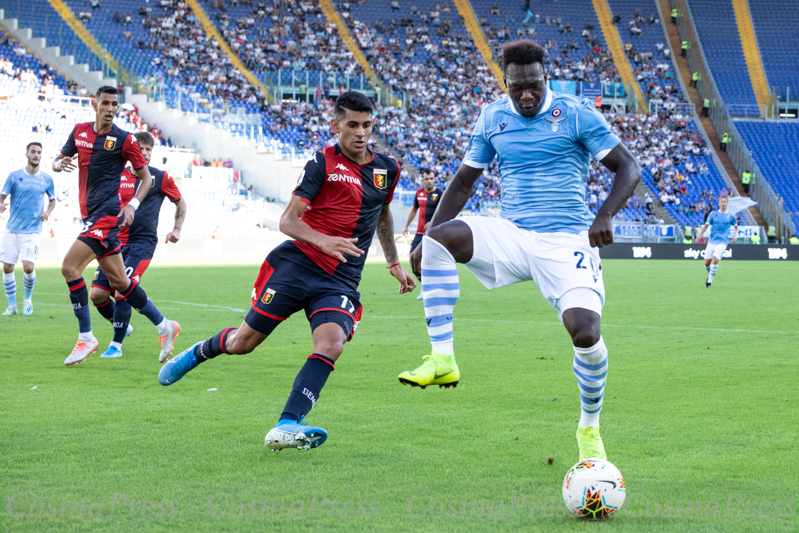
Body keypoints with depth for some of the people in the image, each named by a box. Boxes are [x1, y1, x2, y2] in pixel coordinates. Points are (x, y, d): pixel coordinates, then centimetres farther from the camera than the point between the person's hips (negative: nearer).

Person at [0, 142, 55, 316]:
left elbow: (52, 200, 18)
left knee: (28, 267, -15)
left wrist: (47, 212, -2)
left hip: (32, 231, -1)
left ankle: (28, 298, 13)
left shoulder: (46, 179, 4)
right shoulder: (14, 176, 1)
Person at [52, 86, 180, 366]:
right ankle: (164, 326, 21)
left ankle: (86, 337, -11)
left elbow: (146, 177, 4)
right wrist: (59, 164, -6)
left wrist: (133, 205, -11)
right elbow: (57, 161, 19)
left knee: (70, 267, -18)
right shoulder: (80, 131, 12)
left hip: (108, 213, -7)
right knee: (119, 282, 9)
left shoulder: (124, 140, -4)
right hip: (91, 215, 7)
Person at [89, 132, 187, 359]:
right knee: (97, 294, -2)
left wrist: (177, 229, 4)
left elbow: (180, 203, 14)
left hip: (143, 243, -4)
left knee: (121, 292, -19)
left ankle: (116, 345, -8)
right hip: (116, 242, 4)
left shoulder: (160, 177, 1)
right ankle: (123, 327, 24)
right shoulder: (118, 176, 8)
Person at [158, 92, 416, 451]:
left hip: (340, 283, 3)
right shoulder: (322, 163, -5)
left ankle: (286, 427, -33)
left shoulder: (387, 169, 11)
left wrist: (394, 263, 32)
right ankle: (197, 353, 37)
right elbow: (288, 220, -11)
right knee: (242, 343, 2)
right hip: (296, 264, -3)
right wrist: (322, 239, -29)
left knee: (331, 343, -26)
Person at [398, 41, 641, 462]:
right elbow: (464, 181, 19)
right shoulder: (491, 118, 10)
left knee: (585, 331, -23)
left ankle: (589, 428, 5)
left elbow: (628, 168, -1)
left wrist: (604, 217, -20)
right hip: (510, 235, 3)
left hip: (567, 241, -3)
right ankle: (442, 359, -23)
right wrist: (426, 236, 7)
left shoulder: (577, 114, -2)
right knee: (439, 238, -26)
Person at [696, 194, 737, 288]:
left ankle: (710, 281, -10)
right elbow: (706, 225, 9)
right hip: (711, 241, 3)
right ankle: (710, 274, 33)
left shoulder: (731, 216, 4)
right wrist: (700, 234, -6)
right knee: (707, 263, 2)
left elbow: (736, 226, 19)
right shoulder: (713, 214, 6)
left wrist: (735, 235, 0)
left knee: (715, 260, -21)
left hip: (721, 242, -3)